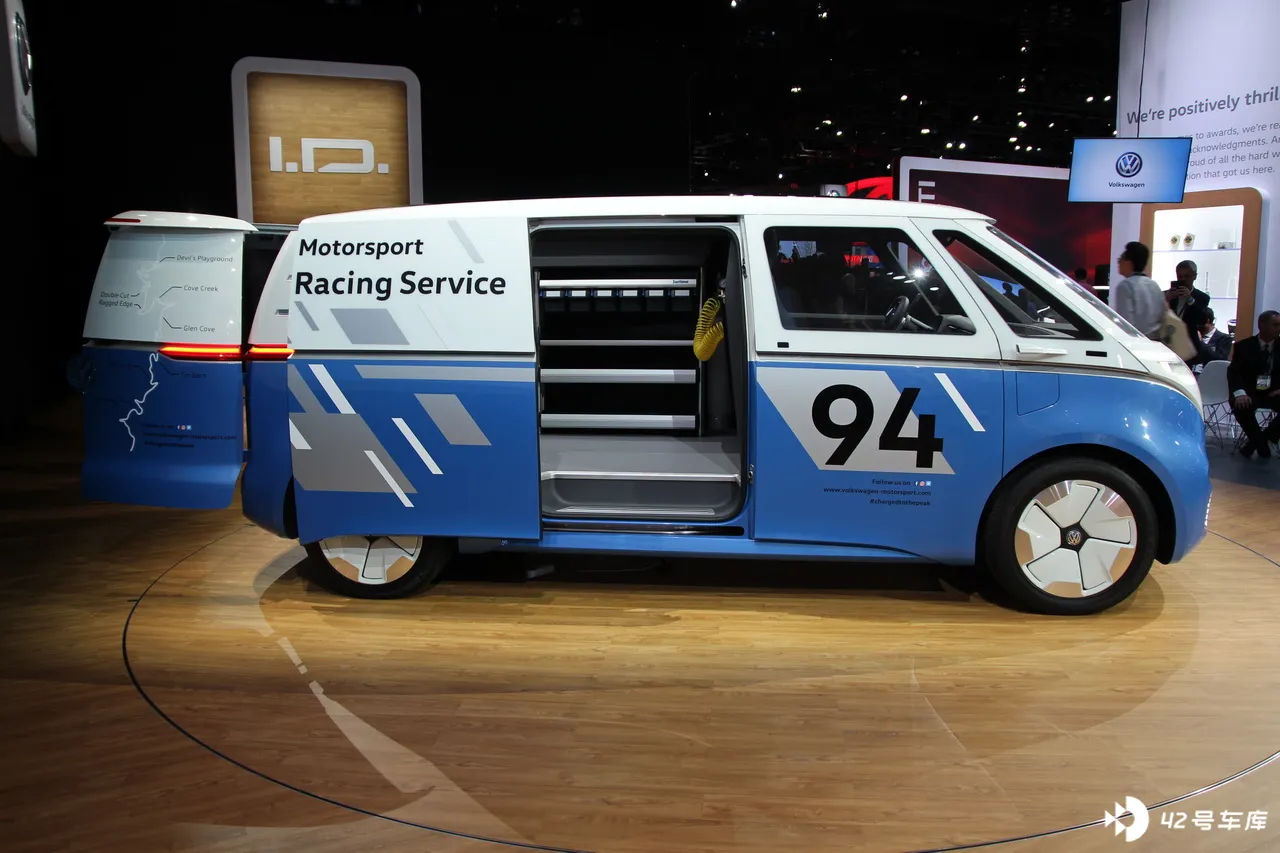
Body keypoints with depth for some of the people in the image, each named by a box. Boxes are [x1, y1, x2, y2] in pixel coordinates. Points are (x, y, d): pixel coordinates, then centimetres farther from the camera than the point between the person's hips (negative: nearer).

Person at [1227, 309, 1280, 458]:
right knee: (1240, 405, -35)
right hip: (1250, 393, -2)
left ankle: (1258, 439, -8)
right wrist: (1239, 393, -29)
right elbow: (1233, 372, -10)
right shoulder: (1243, 346, 2)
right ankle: (1261, 443, -9)